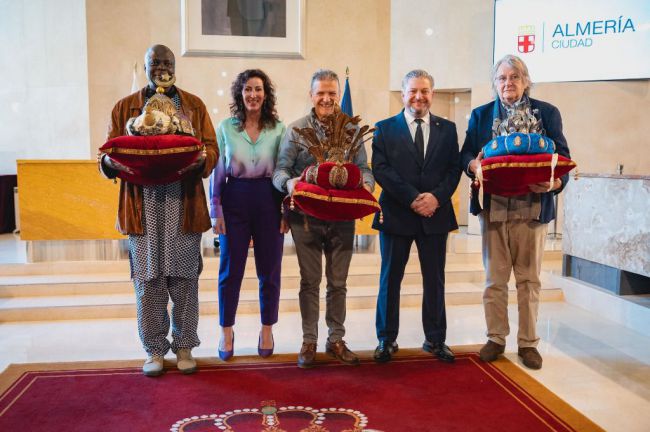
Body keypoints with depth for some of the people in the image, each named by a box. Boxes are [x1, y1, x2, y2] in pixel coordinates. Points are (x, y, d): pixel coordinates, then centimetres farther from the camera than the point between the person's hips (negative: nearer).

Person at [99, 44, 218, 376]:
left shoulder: (194, 105, 12)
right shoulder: (125, 107, 13)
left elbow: (211, 148, 6)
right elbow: (109, 154, 10)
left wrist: (200, 159, -17)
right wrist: (112, 162, -15)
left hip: (184, 203, 0)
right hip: (143, 205, 0)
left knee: (185, 279, 4)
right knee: (148, 280, 3)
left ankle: (184, 347, 16)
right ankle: (154, 350, 15)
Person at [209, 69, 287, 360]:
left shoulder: (278, 128, 3)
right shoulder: (225, 128, 3)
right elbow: (217, 171, 4)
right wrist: (216, 210, -1)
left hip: (269, 202, 0)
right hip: (234, 202, 0)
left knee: (269, 271, 8)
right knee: (230, 270, 6)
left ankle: (267, 331, 24)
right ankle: (226, 333, 21)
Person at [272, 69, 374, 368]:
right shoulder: (296, 130, 2)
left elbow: (363, 168, 4)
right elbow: (280, 170, -3)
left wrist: (366, 183, -18)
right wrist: (289, 182, -25)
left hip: (342, 217, 1)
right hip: (306, 217, -1)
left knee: (338, 282, 10)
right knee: (310, 281, 8)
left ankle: (336, 340, 23)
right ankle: (309, 341, 20)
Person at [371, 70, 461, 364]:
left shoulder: (447, 129, 9)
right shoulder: (385, 129, 3)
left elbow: (454, 169, 3)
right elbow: (380, 169, -7)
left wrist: (437, 197, -14)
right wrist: (412, 198, -16)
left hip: (436, 214, 2)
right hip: (396, 215, -2)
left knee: (434, 279, 9)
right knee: (390, 279, 6)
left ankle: (435, 339, 22)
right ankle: (387, 339, 19)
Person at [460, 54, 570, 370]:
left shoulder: (547, 113, 6)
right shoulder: (481, 115, 10)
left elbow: (562, 157, 1)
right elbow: (466, 154, 6)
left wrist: (554, 183, -19)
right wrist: (473, 164, -18)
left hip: (532, 207, -1)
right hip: (493, 206, 1)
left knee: (529, 278, 7)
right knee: (494, 278, 7)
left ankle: (528, 343, 18)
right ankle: (496, 338, 20)